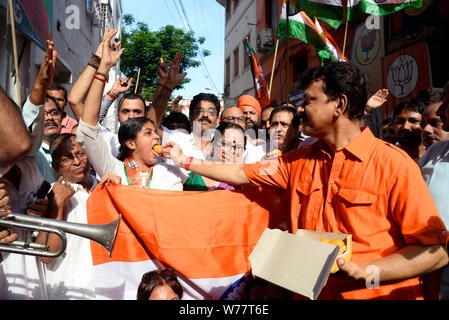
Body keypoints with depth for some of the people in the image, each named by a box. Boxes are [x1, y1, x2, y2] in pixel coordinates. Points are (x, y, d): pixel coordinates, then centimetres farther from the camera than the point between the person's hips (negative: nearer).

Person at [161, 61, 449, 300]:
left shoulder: (393, 164, -13)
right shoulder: (300, 161, 5)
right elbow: (242, 174, 13)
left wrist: (367, 272, -23)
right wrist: (186, 161, 16)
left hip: (375, 294, -4)